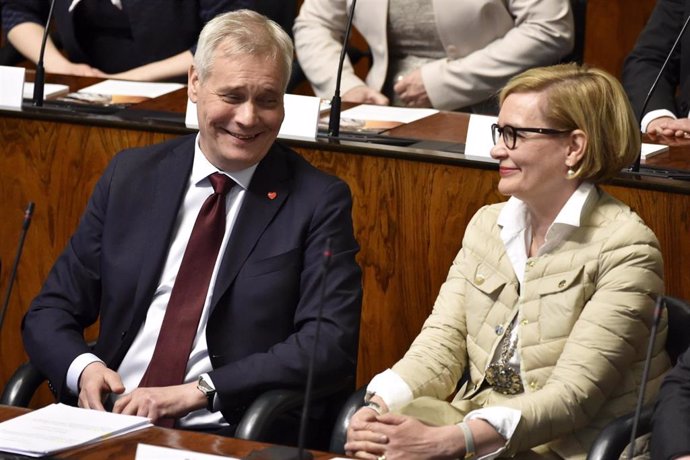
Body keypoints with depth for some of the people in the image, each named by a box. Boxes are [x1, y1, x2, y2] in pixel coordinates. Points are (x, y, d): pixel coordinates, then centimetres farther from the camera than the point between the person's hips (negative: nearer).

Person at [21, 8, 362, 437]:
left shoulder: (319, 200, 3)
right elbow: (51, 310, 15)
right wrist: (83, 367, -8)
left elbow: (331, 343, -7)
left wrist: (197, 391, -16)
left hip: (224, 435, -2)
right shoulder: (130, 175, 13)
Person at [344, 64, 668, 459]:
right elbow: (441, 343, 4)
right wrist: (378, 408, -17)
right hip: (472, 421, 6)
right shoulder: (487, 224, 13)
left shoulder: (625, 248, -9)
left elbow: (573, 394, -17)